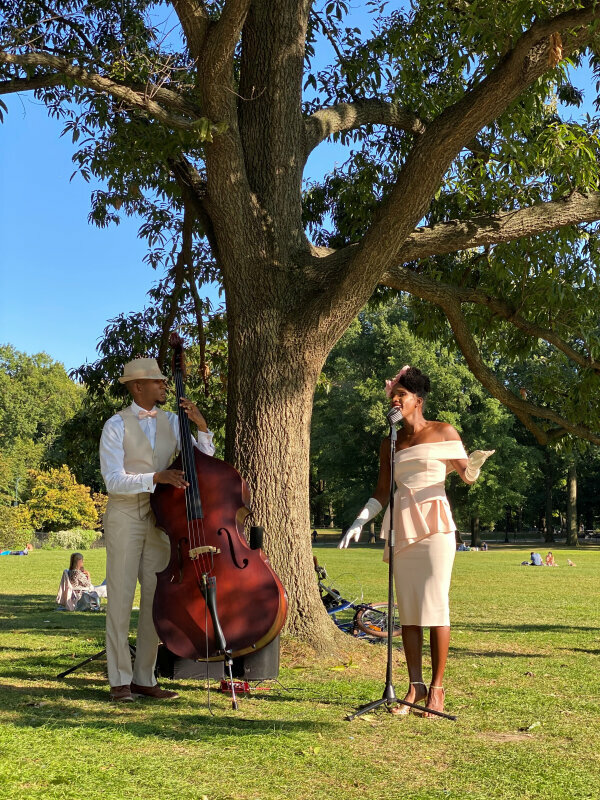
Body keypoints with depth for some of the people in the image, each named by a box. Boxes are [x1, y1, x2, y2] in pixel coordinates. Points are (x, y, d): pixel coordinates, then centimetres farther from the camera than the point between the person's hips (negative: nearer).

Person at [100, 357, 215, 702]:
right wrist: (156, 477, -26)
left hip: (162, 516, 5)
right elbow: (113, 480, -14)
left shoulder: (171, 422, 8)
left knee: (157, 598, 6)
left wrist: (201, 426, -10)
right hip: (126, 515, -5)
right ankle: (120, 680, 8)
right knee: (121, 598, -1)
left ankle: (145, 678, 16)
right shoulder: (117, 426, -6)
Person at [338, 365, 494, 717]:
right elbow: (381, 492, 15)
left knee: (435, 607, -6)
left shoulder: (443, 432, 4)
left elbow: (468, 475, 5)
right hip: (402, 527, 4)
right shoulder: (390, 444, 14)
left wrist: (476, 463, -17)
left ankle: (437, 687, 1)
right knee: (407, 609, 3)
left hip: (434, 524, -4)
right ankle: (415, 686, 10)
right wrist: (360, 521, 3)